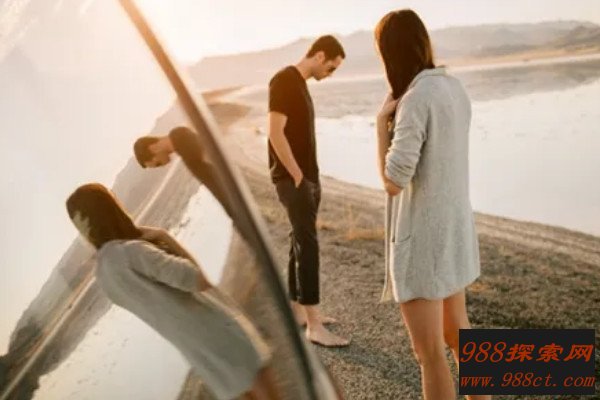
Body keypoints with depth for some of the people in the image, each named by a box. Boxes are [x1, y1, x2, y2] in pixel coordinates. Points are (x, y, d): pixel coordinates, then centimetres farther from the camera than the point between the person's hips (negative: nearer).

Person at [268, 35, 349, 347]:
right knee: (308, 245, -10)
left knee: (300, 243, 12)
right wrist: (297, 175, -16)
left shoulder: (301, 84, 16)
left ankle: (297, 311, 22)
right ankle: (314, 326, -6)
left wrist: (310, 177, 12)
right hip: (293, 179, -10)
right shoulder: (284, 81, -13)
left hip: (307, 178, 10)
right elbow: (276, 134, -20)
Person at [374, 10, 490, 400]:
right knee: (456, 329, 27)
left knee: (430, 352, 2)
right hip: (454, 228, 9)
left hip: (422, 238, -9)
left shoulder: (415, 100, -22)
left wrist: (382, 121, -13)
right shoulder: (454, 88, 4)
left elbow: (393, 182, -22)